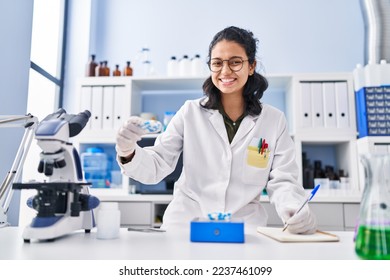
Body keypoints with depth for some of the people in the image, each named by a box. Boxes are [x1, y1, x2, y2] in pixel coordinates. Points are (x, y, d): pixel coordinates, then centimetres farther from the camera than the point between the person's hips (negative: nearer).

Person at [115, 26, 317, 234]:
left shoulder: (275, 120, 5)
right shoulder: (190, 112, 2)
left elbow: (282, 181, 3)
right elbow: (156, 167, 1)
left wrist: (295, 210, -17)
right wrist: (129, 153, -20)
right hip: (185, 224, 0)